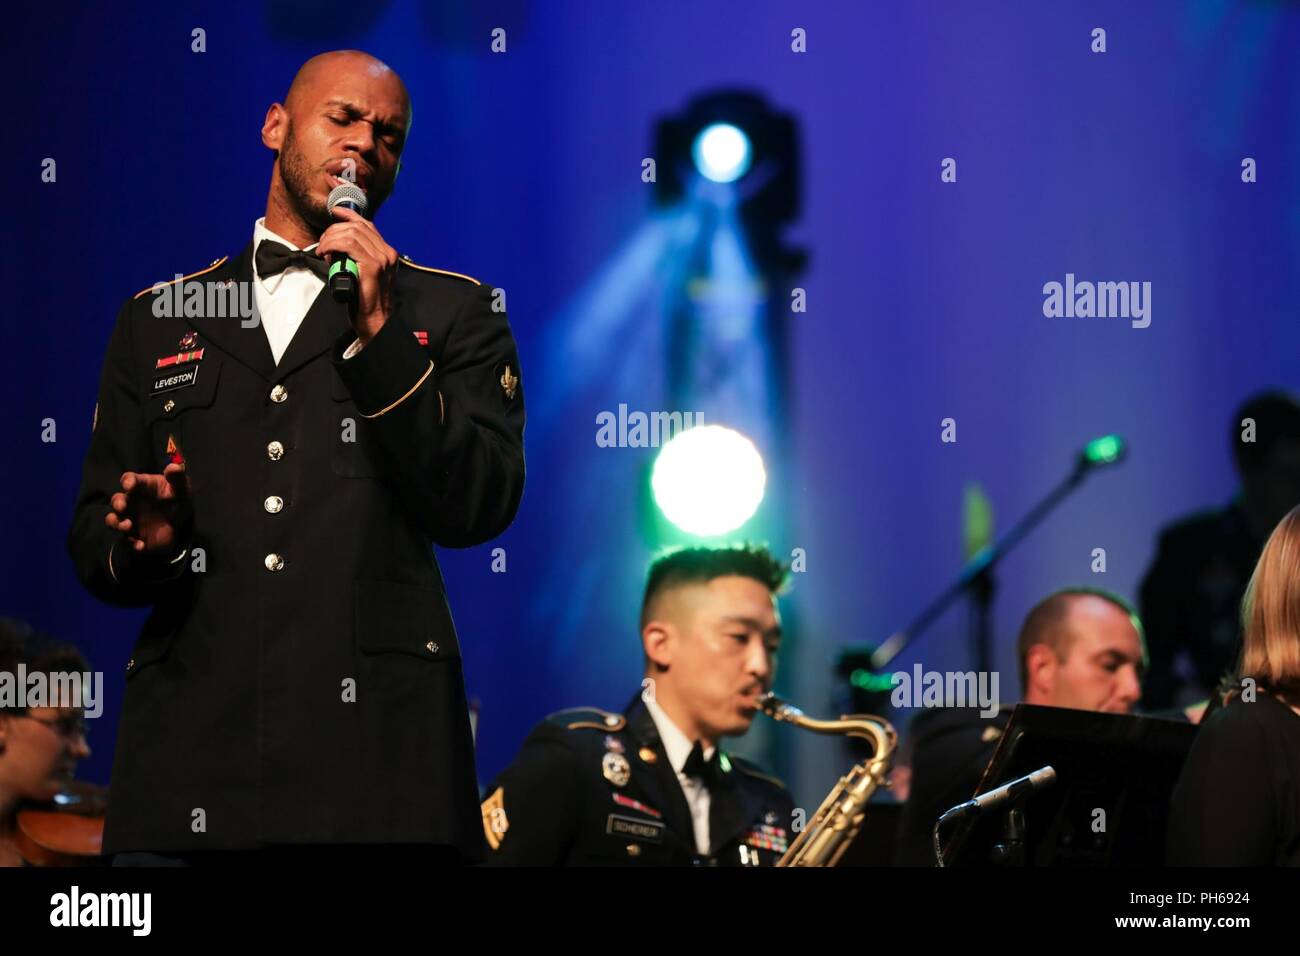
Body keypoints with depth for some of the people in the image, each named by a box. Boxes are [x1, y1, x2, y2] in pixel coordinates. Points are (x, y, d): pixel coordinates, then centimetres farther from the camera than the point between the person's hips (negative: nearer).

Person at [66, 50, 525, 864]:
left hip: (379, 742, -1)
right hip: (191, 733, 1)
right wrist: (140, 544, -5)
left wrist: (379, 332, -7)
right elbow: (95, 545, 18)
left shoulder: (453, 313, 14)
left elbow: (478, 512, 0)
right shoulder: (160, 320, 19)